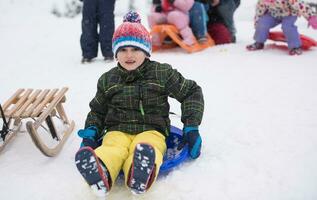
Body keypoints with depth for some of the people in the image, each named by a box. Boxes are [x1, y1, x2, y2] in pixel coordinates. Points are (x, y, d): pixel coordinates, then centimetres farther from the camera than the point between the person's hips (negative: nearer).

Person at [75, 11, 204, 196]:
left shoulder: (162, 73, 6)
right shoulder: (107, 80, 15)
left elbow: (192, 93, 11)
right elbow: (97, 110, 25)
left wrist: (191, 128, 2)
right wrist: (90, 132, 4)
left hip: (151, 130, -1)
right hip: (117, 130, 2)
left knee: (146, 148, -39)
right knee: (113, 149, -36)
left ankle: (139, 176, -71)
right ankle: (100, 173, -68)